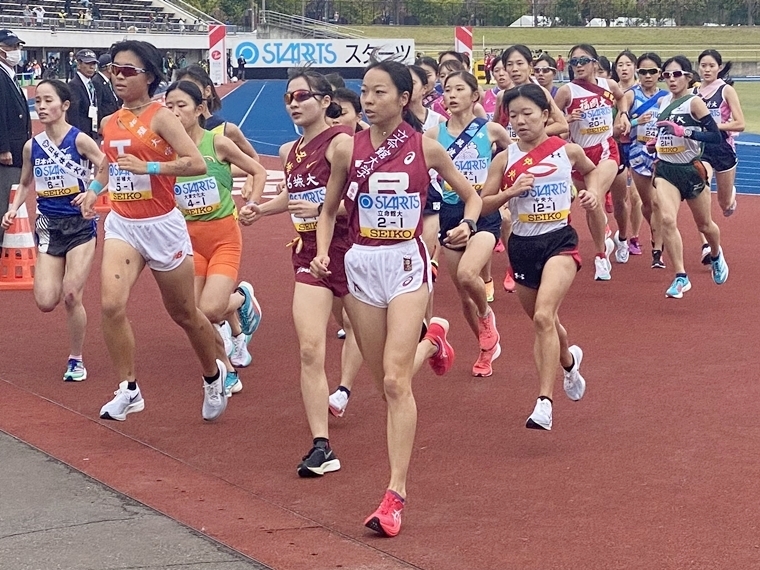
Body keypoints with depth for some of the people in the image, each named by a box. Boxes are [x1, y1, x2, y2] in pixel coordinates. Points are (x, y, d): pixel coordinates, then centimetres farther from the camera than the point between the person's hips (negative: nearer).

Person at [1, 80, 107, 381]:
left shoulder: (79, 140, -12)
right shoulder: (31, 146, 2)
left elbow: (108, 171, -10)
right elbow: (26, 184, 16)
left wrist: (91, 193, -22)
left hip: (80, 224, -4)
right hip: (48, 226, 4)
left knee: (71, 296, -8)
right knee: (46, 302, -6)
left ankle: (76, 360, 10)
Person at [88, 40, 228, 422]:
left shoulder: (160, 117, -11)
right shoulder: (109, 124, 7)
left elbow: (197, 163, -23)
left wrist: (147, 167, -28)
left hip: (162, 226, -4)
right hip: (121, 225, 5)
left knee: (184, 314, 11)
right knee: (112, 304, -18)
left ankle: (214, 376, 37)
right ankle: (128, 390, -6)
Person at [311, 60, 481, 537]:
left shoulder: (426, 148, -4)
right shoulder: (348, 149, -1)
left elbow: (471, 195, 9)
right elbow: (329, 211, 11)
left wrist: (468, 225, -12)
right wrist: (322, 253, -7)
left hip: (407, 264, -3)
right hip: (361, 265, 3)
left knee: (395, 380, -15)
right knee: (385, 380, 10)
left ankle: (396, 493, -12)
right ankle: (431, 341, 45)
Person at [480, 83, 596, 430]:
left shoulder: (568, 151, -1)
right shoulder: (505, 159, -2)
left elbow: (591, 170, 21)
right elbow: (482, 204, -1)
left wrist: (591, 192, 2)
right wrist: (511, 191, -17)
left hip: (559, 241, -3)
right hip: (522, 245, 3)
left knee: (543, 316, -24)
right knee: (542, 322, 20)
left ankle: (545, 402, -24)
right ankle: (569, 360, 55)